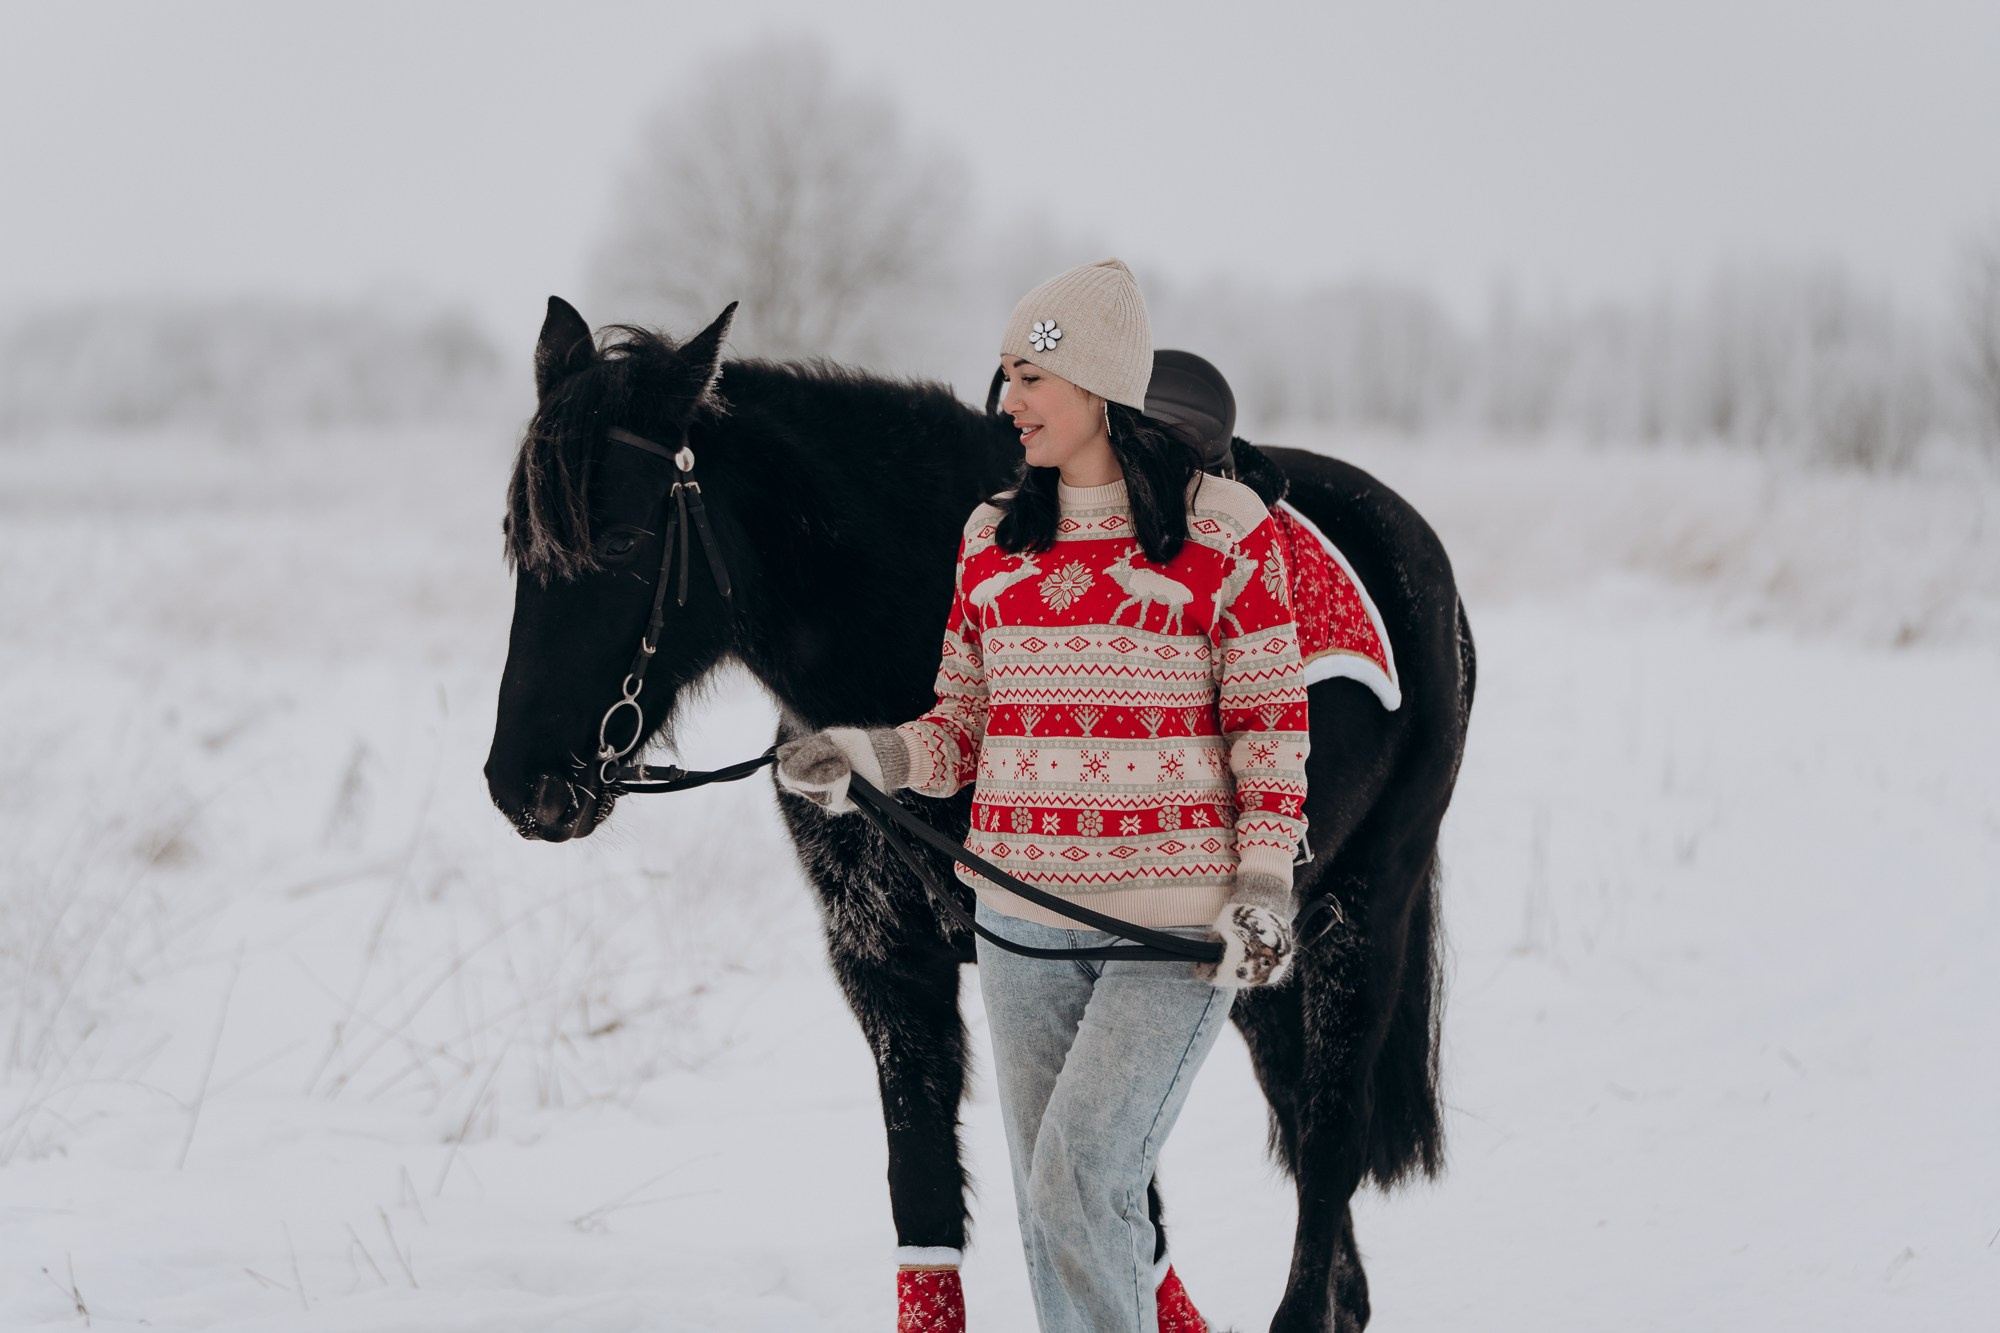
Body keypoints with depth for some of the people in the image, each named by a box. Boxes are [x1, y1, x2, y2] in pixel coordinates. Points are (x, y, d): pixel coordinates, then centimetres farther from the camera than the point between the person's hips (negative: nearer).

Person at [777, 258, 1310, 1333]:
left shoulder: (1226, 531, -3)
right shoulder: (992, 540, 10)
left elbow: (1271, 723, -1)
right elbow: (966, 724, 12)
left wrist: (1264, 884, -10)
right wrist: (873, 757, -7)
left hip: (1177, 924, -6)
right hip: (1023, 920, 6)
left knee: (1077, 1183, -17)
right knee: (1054, 1211, 8)